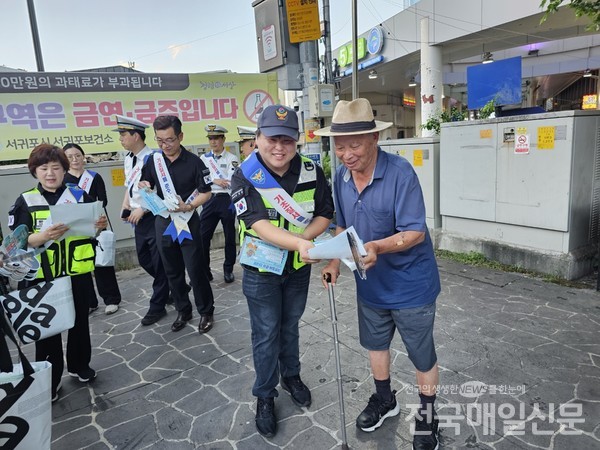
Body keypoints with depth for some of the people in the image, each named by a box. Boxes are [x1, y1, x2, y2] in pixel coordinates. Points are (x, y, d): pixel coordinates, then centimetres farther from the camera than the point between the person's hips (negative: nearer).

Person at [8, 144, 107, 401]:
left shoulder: (79, 195, 1)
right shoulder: (25, 202, -2)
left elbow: (94, 230, 8)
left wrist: (101, 226, -16)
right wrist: (42, 237, -28)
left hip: (78, 274, 2)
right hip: (42, 278, -1)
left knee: (80, 322, 14)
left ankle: (79, 366, 34)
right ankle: (49, 379, 24)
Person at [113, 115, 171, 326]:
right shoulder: (128, 158, 9)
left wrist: (142, 209, -18)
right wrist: (125, 208, 6)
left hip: (154, 217, -9)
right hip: (139, 218, 9)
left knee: (158, 263, 3)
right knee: (144, 260, 17)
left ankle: (157, 306, 16)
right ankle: (169, 288, 36)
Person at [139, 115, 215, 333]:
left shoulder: (193, 162, -11)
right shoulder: (153, 161, 2)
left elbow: (206, 192, -7)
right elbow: (144, 186, 15)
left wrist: (188, 206, -22)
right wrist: (144, 187, -8)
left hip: (188, 222, -4)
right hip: (163, 222, 5)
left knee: (196, 270, 1)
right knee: (172, 272, 13)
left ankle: (206, 312, 17)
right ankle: (183, 311, 29)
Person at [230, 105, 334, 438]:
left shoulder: (312, 172, -10)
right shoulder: (244, 177, -19)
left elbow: (325, 213, -4)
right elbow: (260, 225, -29)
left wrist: (302, 239, -22)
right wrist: (299, 243, -44)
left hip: (299, 267, 3)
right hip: (261, 270, -3)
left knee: (290, 325, 22)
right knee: (266, 334, 9)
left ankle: (291, 376, 46)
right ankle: (265, 397, 29)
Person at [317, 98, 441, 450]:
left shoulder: (400, 172, -25)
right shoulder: (341, 176, -6)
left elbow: (415, 233, -27)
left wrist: (377, 247, -43)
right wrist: (335, 262, -3)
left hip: (410, 285, -6)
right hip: (370, 283, 6)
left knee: (422, 355, 13)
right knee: (375, 343, 24)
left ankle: (427, 417, 39)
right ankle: (385, 400, 50)